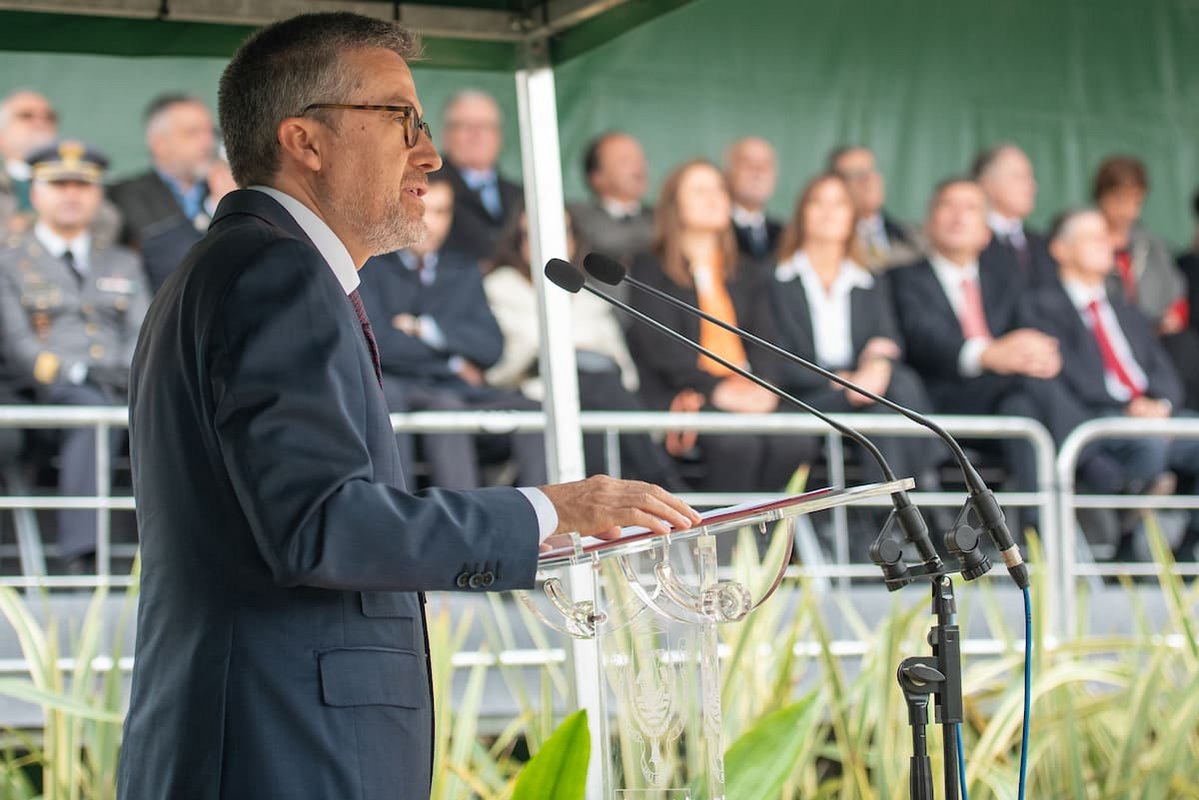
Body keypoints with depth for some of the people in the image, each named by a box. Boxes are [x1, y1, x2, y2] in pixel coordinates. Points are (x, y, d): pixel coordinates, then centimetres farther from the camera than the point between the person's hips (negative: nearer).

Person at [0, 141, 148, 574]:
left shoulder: (123, 265, 30)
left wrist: (132, 371, -5)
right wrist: (73, 373, -12)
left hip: (124, 391, 4)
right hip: (51, 393, -3)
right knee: (91, 409, -40)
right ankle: (80, 554, -48)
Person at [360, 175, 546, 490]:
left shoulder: (464, 272, 23)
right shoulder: (372, 267, 8)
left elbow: (491, 346, 9)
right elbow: (379, 343, -7)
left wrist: (426, 328, -3)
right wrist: (454, 362, 0)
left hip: (458, 391, 5)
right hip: (399, 388, -4)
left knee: (530, 411, -24)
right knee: (445, 406, -37)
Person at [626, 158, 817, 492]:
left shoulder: (747, 274, 28)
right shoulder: (650, 270, 11)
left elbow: (765, 340, 14)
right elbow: (660, 345, -4)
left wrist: (764, 386, -9)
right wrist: (717, 389, -17)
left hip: (747, 395, 4)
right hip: (681, 397, -4)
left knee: (796, 441, -29)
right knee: (738, 442, -36)